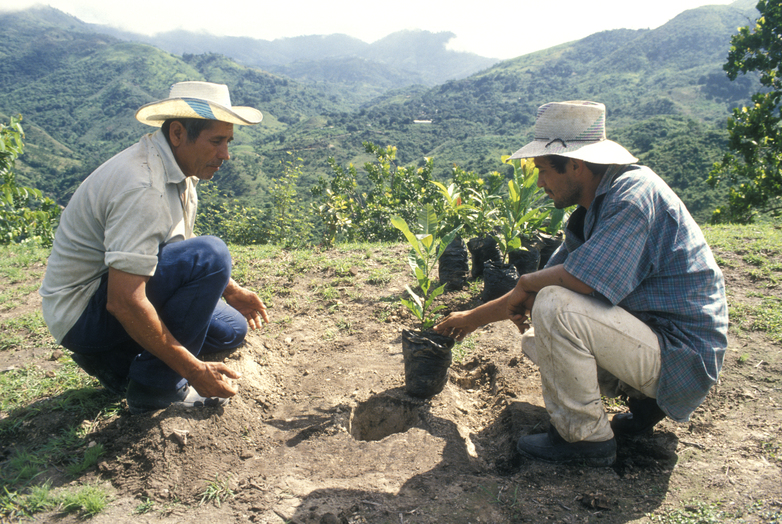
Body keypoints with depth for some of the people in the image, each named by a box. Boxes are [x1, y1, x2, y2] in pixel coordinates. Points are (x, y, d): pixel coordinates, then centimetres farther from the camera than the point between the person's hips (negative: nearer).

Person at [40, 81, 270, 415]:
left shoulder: (178, 167, 2)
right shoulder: (143, 187, -28)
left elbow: (178, 248, 17)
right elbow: (123, 302, -33)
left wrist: (232, 292, 7)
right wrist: (194, 370, -28)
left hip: (119, 291, 9)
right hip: (80, 311, -9)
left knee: (231, 329, 9)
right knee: (210, 254, -27)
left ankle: (116, 362, 12)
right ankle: (156, 389, -14)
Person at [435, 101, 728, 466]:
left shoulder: (634, 193, -22)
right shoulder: (591, 210, 8)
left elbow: (581, 278, -33)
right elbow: (550, 278, 13)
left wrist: (526, 283, -12)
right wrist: (474, 317, 14)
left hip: (682, 357, -10)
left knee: (554, 307, -26)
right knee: (536, 341, 14)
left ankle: (586, 438, -9)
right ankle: (644, 399, 13)